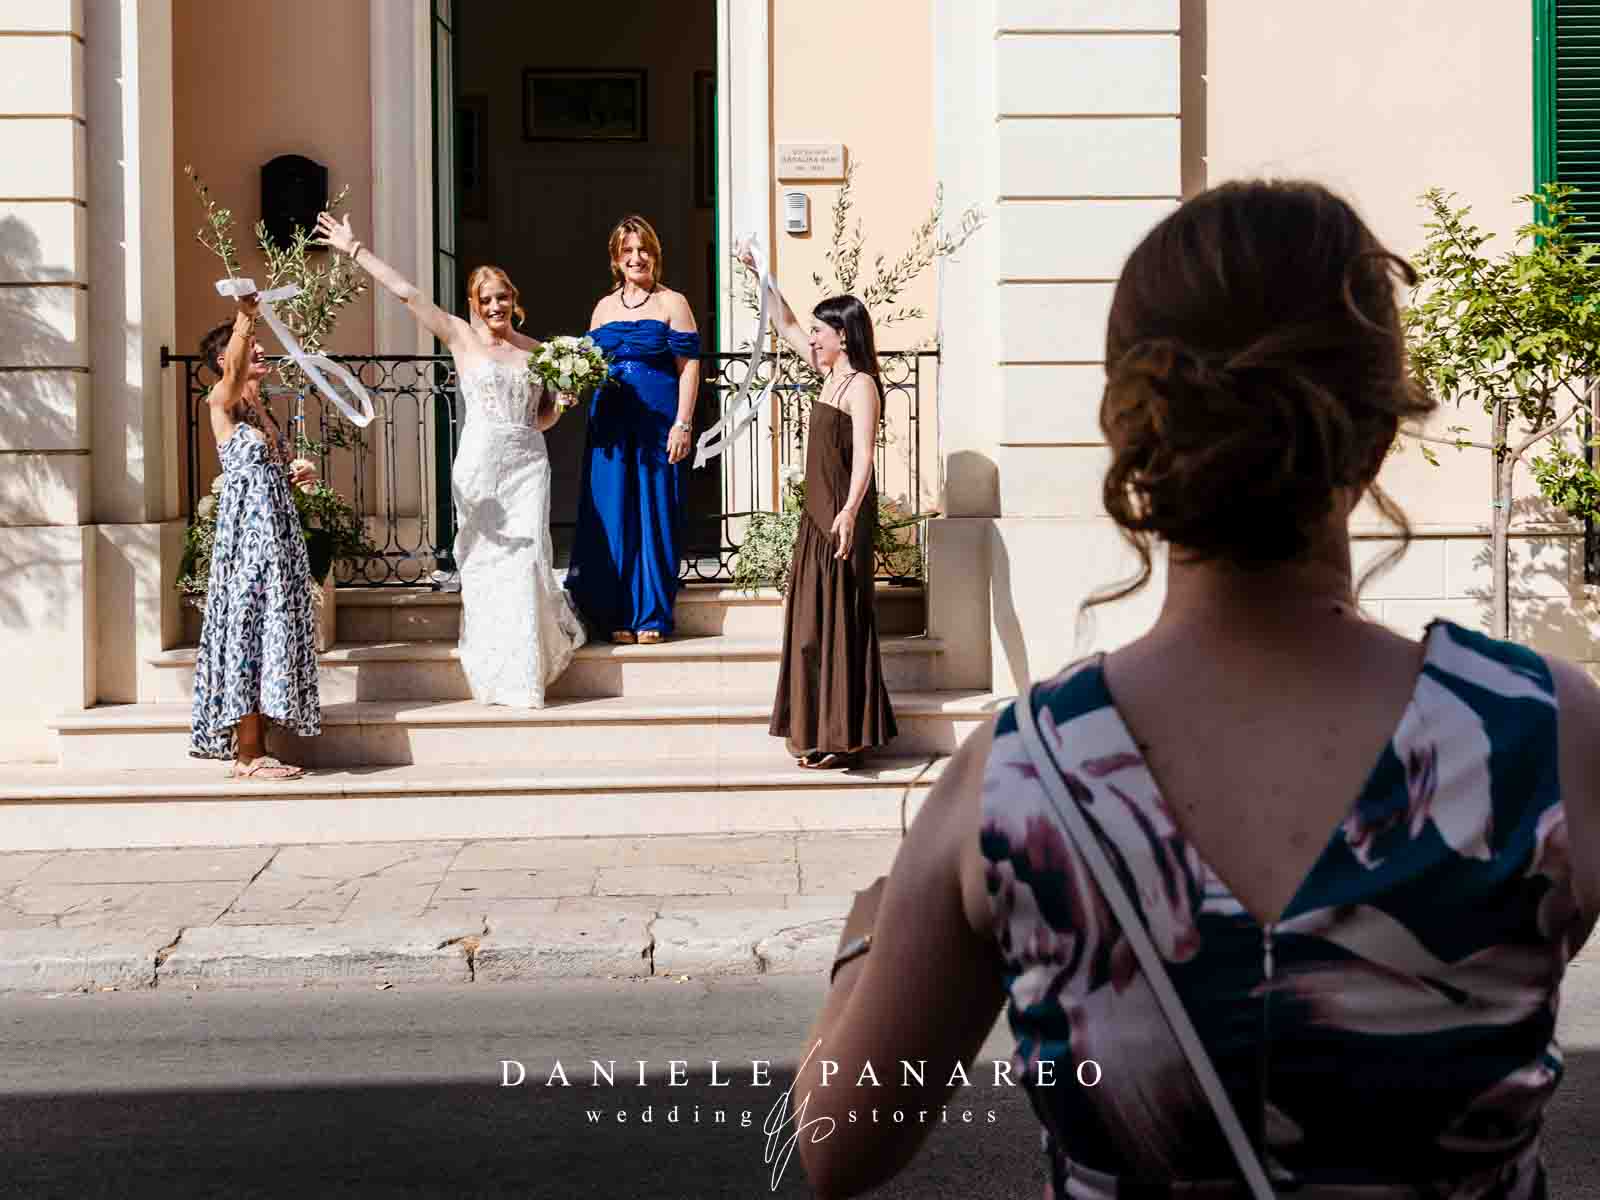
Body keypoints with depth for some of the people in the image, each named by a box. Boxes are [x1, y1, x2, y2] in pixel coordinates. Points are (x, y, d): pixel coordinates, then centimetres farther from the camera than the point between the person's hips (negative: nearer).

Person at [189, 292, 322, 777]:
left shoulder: (263, 409, 18)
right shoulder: (222, 403, -5)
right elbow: (234, 372, -29)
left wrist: (299, 475, 9)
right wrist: (244, 315, -42)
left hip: (277, 531, 8)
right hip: (247, 530, -8)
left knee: (269, 629, 6)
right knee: (248, 627, -8)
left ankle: (254, 750, 10)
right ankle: (247, 756, -6)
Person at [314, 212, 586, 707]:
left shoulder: (536, 350, 12)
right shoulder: (461, 337, 5)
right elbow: (406, 292, 2)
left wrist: (560, 404, 0)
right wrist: (355, 250, 1)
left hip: (528, 463, 2)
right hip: (479, 465, -2)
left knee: (526, 558, -7)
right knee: (484, 560, -1)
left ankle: (526, 673, 3)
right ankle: (494, 673, 10)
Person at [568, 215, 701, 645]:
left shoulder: (672, 303, 2)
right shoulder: (604, 307, 15)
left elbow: (689, 366, -2)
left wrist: (682, 423, -11)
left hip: (657, 421, -4)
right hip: (609, 423, 4)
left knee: (654, 513, 0)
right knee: (611, 514, 2)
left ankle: (652, 615, 7)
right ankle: (618, 614, 9)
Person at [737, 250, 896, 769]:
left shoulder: (860, 385, -11)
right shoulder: (831, 375, 14)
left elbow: (863, 455, -23)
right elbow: (786, 327, 27)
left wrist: (849, 511, -35)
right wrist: (761, 273, 25)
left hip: (843, 517, -9)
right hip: (818, 514, 9)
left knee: (840, 620, -6)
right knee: (812, 620, 10)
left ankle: (844, 740, -2)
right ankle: (818, 733, 16)